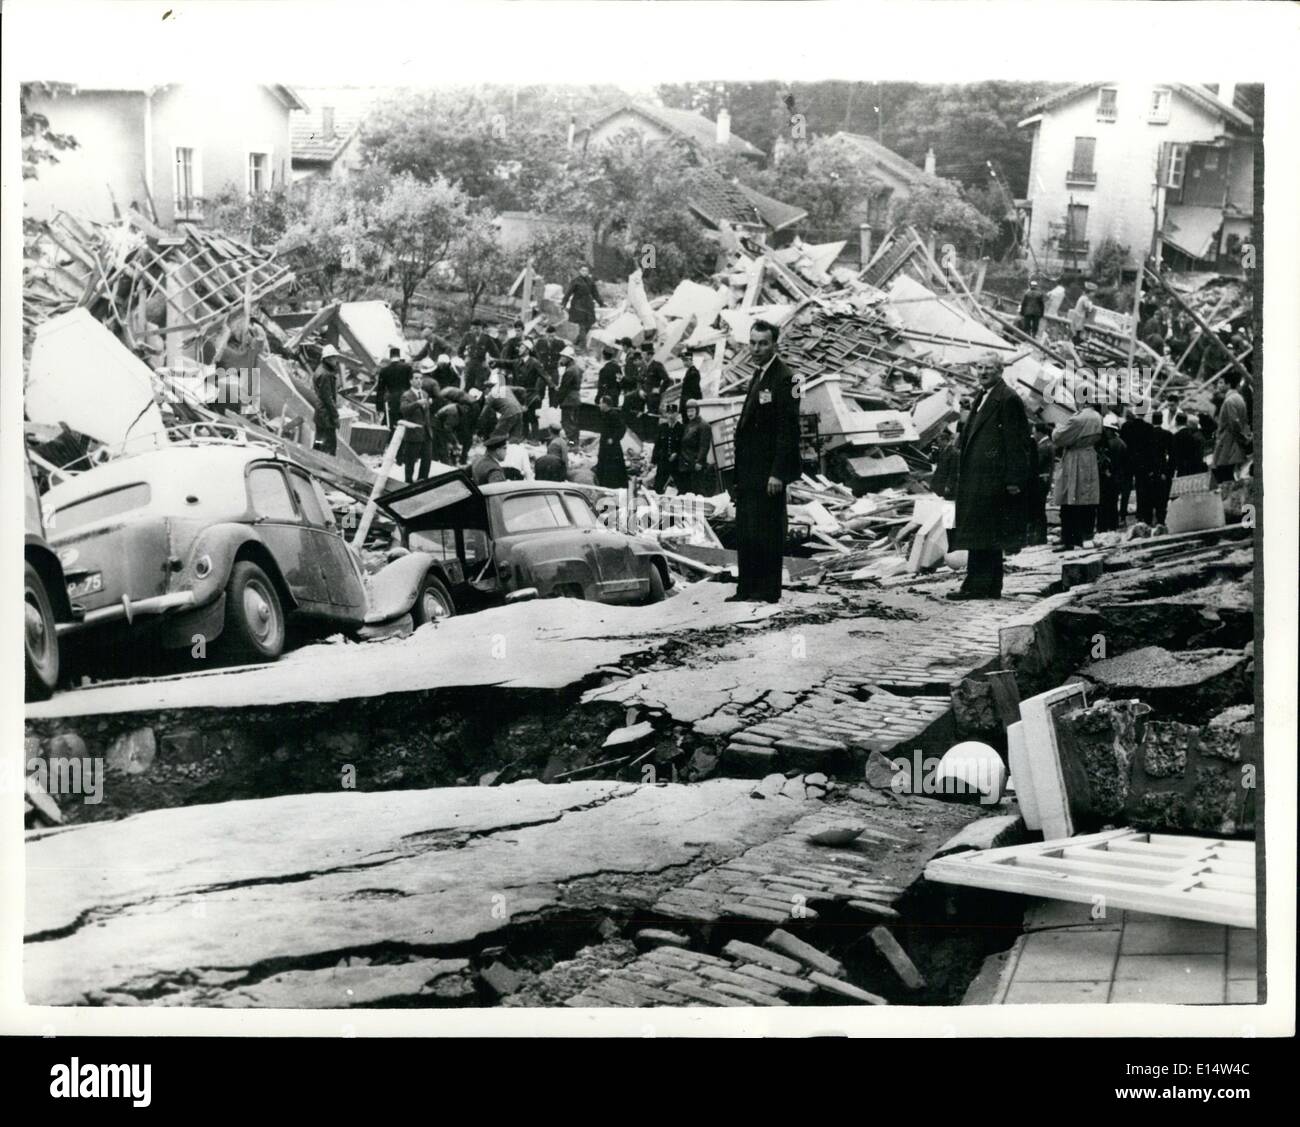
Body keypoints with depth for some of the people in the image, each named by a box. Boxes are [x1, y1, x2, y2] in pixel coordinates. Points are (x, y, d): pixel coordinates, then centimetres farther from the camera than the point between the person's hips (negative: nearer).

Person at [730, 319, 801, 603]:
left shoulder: (783, 379, -11)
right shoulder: (758, 376, 18)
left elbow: (788, 429, -17)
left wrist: (777, 473, -21)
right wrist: (739, 473, 16)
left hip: (768, 473, -9)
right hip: (749, 472, 9)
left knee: (766, 532, -4)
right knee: (744, 533, 11)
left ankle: (768, 591, 2)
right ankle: (747, 588, 17)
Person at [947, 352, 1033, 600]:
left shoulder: (1008, 399, -10)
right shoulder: (982, 398, 19)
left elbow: (1016, 441, -15)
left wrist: (1013, 479, -18)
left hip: (991, 479, -10)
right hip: (976, 479, 10)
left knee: (980, 532, -8)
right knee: (988, 535, 12)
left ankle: (976, 586, -5)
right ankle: (990, 587, 18)